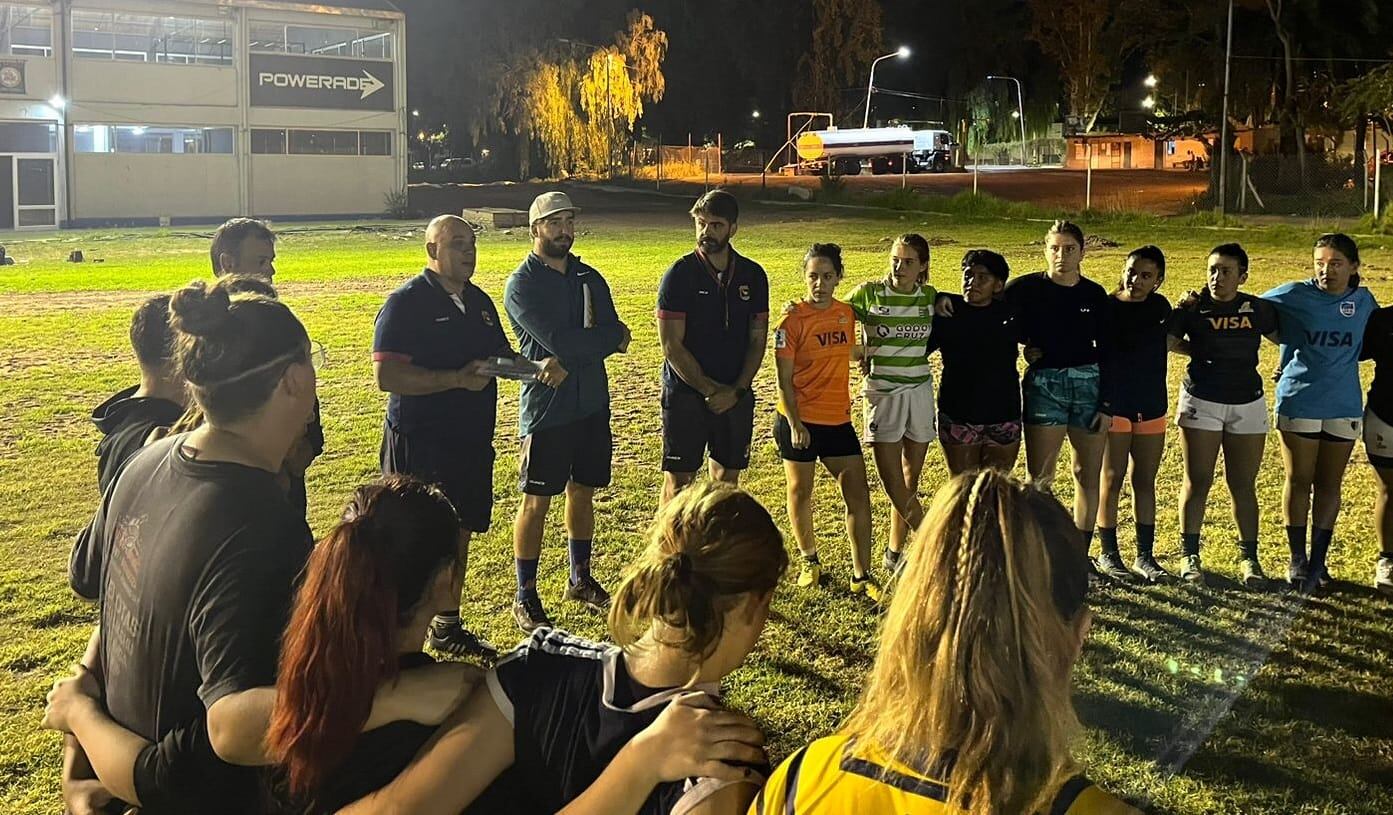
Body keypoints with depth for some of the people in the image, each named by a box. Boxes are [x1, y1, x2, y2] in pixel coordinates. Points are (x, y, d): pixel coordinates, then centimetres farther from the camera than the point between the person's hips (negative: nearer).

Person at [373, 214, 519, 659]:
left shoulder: (478, 301, 12)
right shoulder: (406, 302, -11)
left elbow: (502, 353, 23)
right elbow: (387, 375, -20)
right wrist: (457, 379, -23)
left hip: (471, 439, 7)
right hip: (419, 443, -7)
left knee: (461, 530, 15)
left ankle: (448, 625, 29)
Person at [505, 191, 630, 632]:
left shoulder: (589, 278, 9)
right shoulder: (522, 285, -9)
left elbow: (615, 338, -4)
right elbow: (557, 340, -22)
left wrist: (569, 360, -19)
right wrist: (609, 336, -10)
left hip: (591, 403, 6)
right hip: (546, 408, -6)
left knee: (583, 492, 16)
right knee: (536, 500, 0)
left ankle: (581, 579, 31)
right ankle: (525, 597, 9)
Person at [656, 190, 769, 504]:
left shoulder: (753, 275, 4)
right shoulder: (679, 275, -7)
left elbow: (758, 341, 5)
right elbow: (671, 346, -10)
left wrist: (736, 390, -7)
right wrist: (710, 390, -13)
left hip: (737, 396, 4)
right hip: (685, 394, -3)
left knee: (727, 479, 10)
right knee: (678, 481, -1)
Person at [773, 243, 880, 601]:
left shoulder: (846, 313, 3)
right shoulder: (792, 321, -11)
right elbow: (784, 381, -10)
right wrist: (795, 424, -15)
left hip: (838, 420, 5)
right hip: (799, 422, -4)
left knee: (858, 493, 1)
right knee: (801, 492, 9)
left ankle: (862, 576, 7)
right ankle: (810, 560, 32)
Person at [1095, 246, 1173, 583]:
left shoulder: (1160, 307, 5)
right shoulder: (1106, 307, -8)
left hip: (1151, 406, 4)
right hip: (1113, 405, -4)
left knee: (1146, 482, 9)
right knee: (1112, 480, 2)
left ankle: (1145, 556, 17)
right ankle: (1107, 554, 12)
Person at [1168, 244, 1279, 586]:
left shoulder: (1257, 309, 0)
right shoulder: (1193, 308, -5)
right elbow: (1167, 342, -3)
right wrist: (1204, 352, -8)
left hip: (1248, 404, 1)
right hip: (1201, 402, -1)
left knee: (1243, 484, 5)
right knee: (1197, 482, 2)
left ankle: (1248, 557, 15)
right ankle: (1189, 554, 12)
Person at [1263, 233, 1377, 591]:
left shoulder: (1364, 301, 3)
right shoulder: (1295, 295, -6)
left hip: (1343, 405, 3)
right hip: (1299, 401, -2)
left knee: (1329, 485, 9)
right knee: (1298, 482, 5)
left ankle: (1319, 560, 20)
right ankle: (1298, 561, 17)